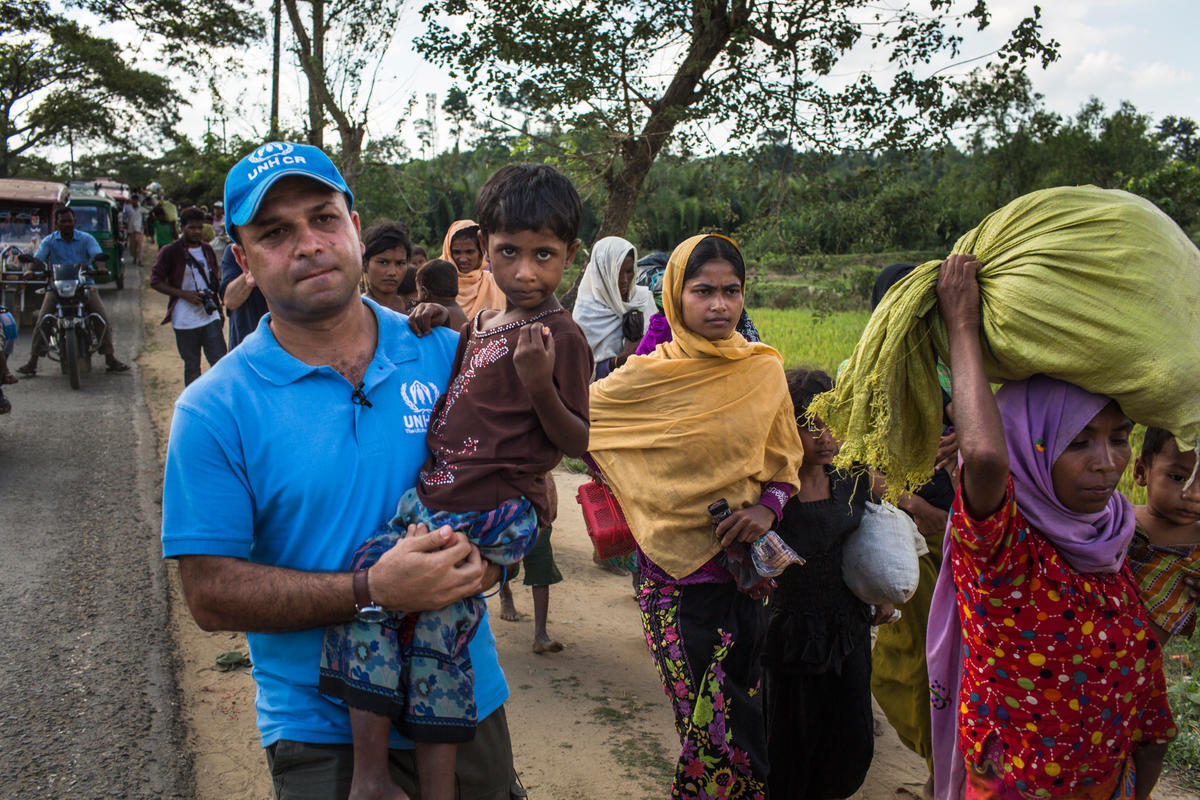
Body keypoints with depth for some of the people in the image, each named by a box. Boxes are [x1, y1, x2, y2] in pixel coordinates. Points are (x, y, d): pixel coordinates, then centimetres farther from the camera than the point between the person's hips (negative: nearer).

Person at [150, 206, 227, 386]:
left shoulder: (207, 250, 10)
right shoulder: (171, 251, -5)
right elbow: (155, 281, -6)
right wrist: (184, 294, -16)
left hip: (210, 316, 3)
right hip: (185, 320, -3)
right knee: (192, 367, 8)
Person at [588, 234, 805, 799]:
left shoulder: (764, 371, 3)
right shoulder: (648, 377, -6)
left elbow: (786, 461, 11)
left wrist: (768, 505, -6)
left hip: (748, 572, 3)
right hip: (677, 576, -3)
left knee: (740, 712, 11)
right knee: (715, 729, -2)